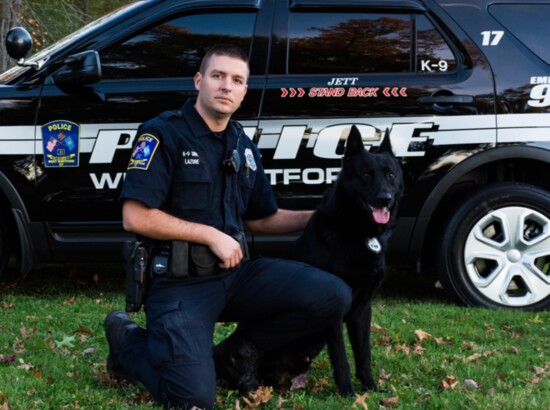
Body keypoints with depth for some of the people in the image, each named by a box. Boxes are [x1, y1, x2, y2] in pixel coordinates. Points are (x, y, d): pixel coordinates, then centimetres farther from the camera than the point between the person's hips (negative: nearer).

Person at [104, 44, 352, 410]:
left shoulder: (243, 147, 12)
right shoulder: (164, 134, -10)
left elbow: (261, 219, 22)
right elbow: (136, 218, -18)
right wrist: (212, 235, -15)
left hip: (236, 272, 6)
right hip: (180, 282, -6)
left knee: (333, 297, -13)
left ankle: (239, 353, 9)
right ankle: (128, 340, 9)